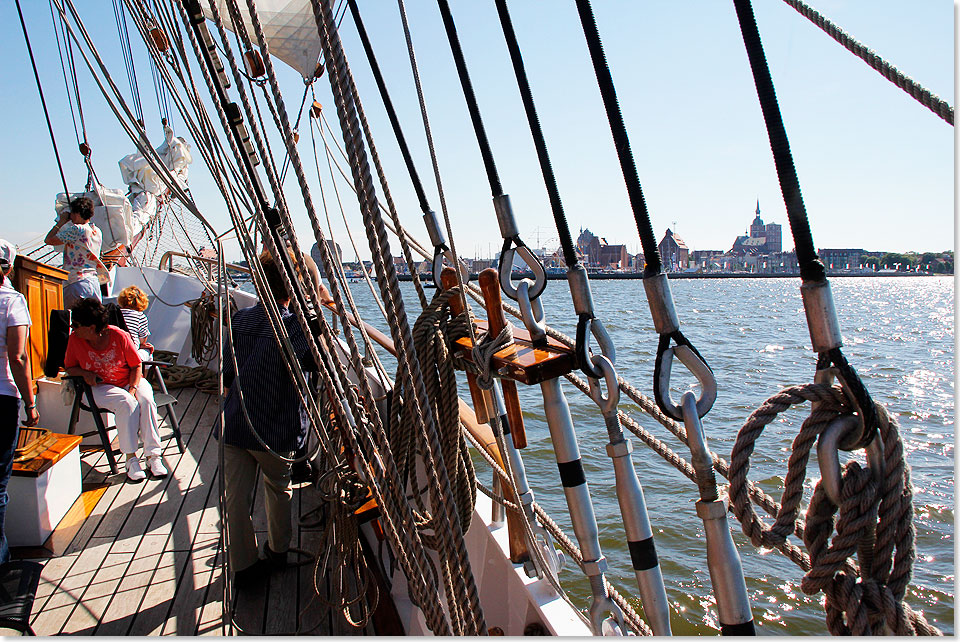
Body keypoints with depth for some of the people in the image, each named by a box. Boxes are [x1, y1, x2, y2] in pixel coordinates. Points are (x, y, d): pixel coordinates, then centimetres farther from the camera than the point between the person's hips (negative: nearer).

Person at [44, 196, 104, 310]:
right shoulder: (97, 231, 12)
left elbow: (48, 240, -4)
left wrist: (61, 221, 6)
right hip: (94, 282, 7)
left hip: (77, 282, -7)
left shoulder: (76, 230, -10)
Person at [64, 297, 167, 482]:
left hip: (130, 381, 0)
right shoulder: (74, 340, -7)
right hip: (101, 387, 0)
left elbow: (136, 365, -4)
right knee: (127, 403, -32)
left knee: (146, 400, -31)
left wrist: (133, 389, -17)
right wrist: (85, 373, -14)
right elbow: (69, 367, 8)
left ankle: (152, 456, -27)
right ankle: (131, 458, -28)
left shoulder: (119, 335, -13)